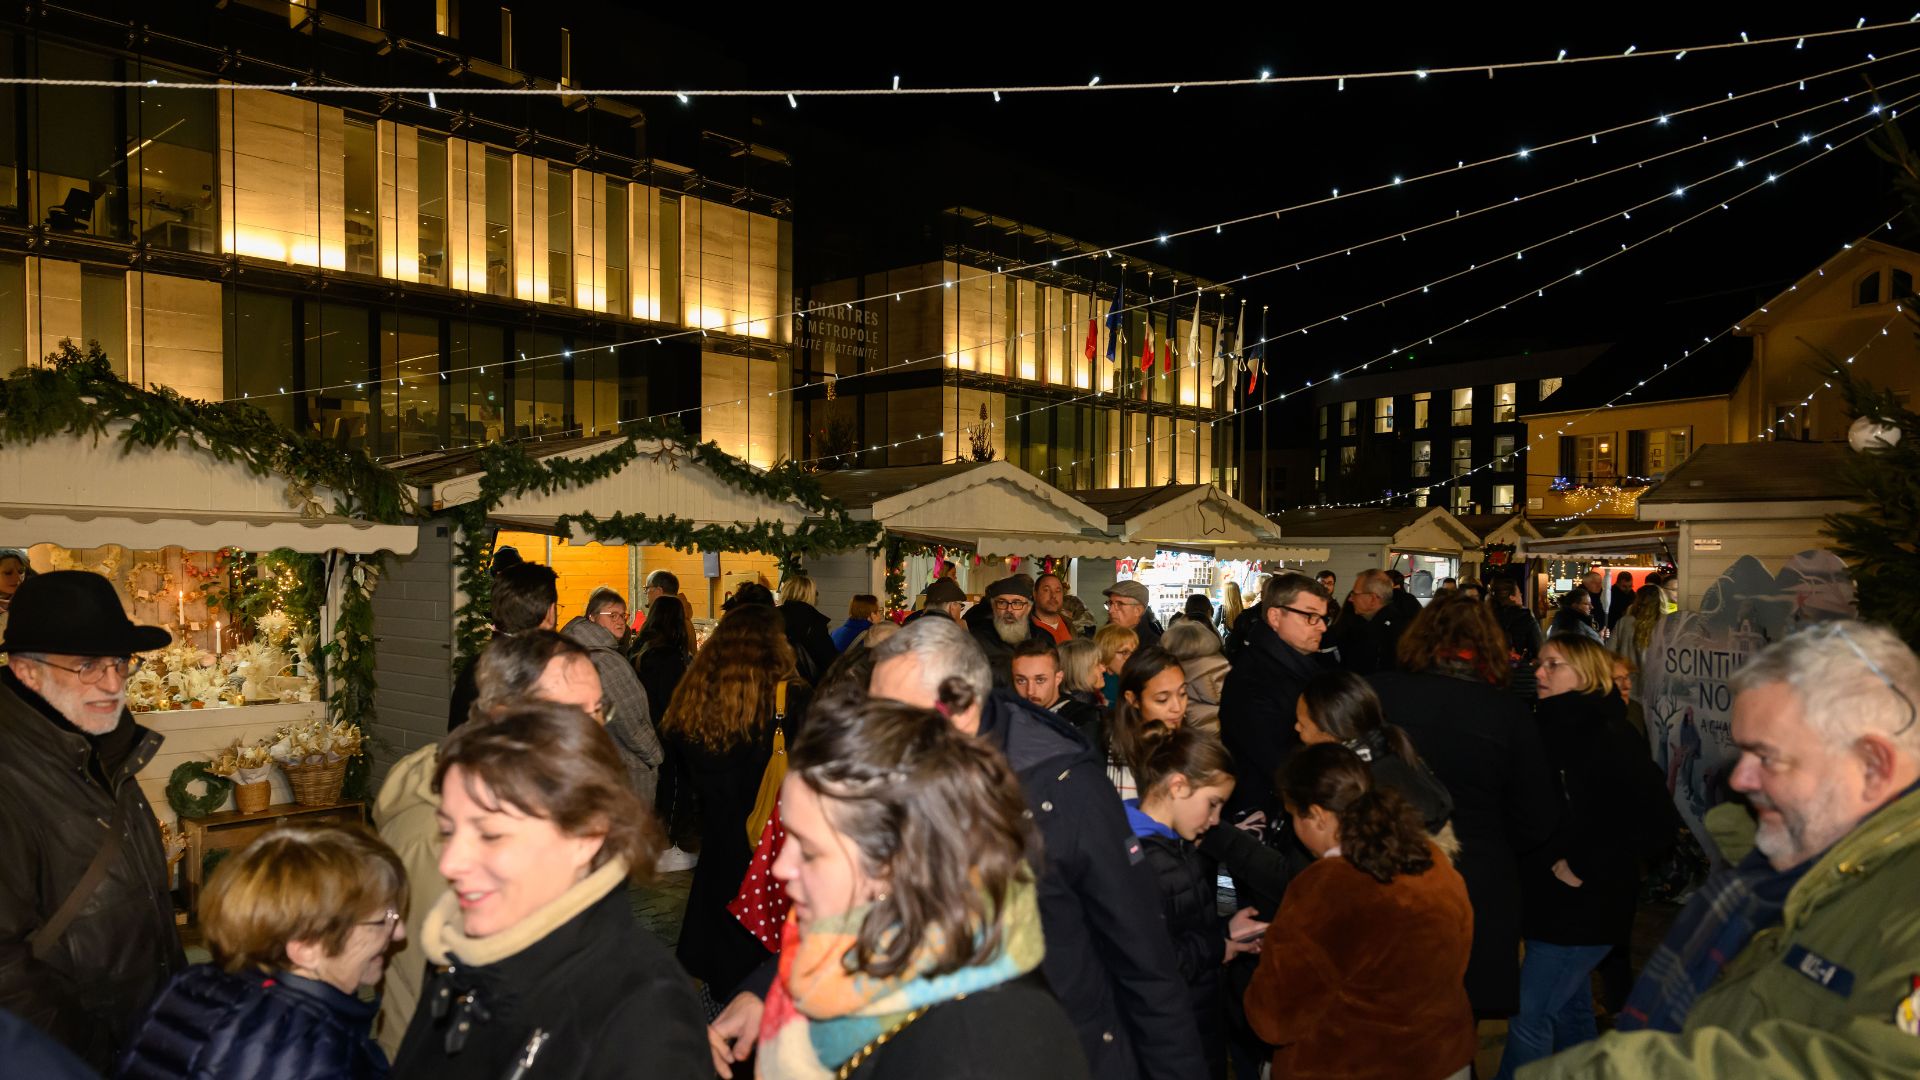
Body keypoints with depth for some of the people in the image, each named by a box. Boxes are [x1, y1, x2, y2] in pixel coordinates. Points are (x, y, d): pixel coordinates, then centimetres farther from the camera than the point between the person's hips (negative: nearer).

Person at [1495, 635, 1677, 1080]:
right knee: (1570, 1012, 20)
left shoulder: (1607, 739, -18)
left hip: (1584, 908, -8)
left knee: (1529, 1018, -3)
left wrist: (1584, 868, -20)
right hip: (1548, 902, 8)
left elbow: (1656, 820, -24)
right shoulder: (1549, 729, 7)